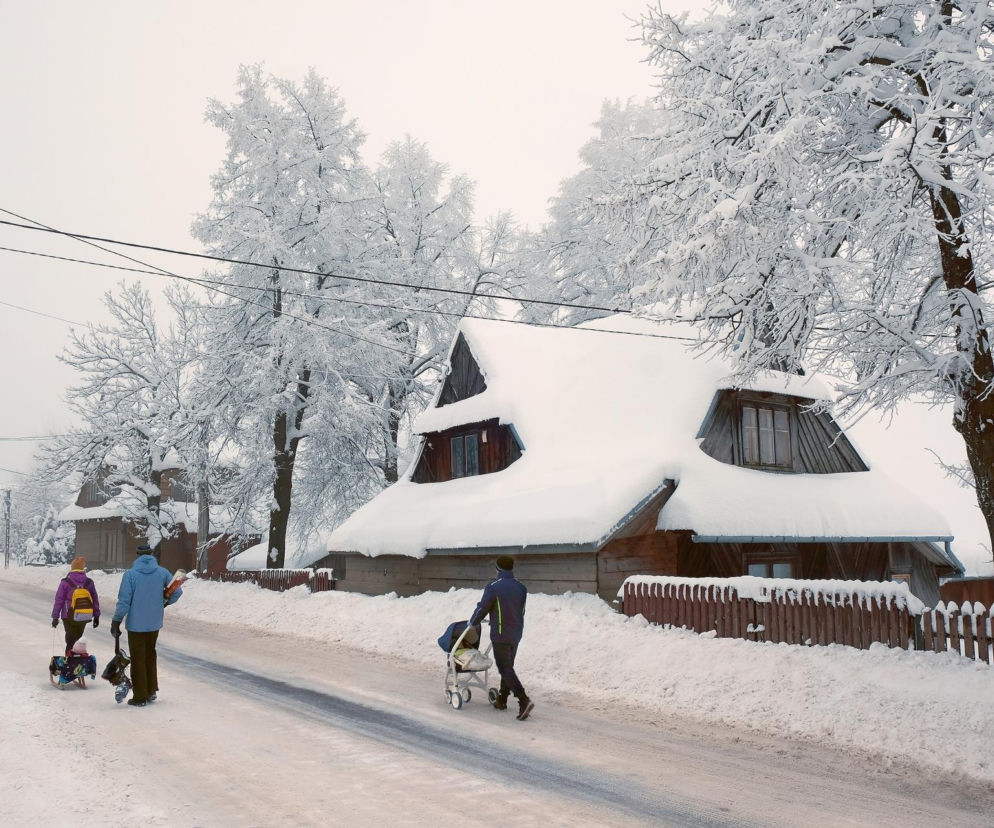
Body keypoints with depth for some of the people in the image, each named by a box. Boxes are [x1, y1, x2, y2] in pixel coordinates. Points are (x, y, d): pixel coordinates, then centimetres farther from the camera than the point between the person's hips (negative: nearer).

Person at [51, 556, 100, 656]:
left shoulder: (65, 582, -8)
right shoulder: (89, 582, 0)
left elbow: (59, 600, -6)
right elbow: (95, 600, 5)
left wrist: (55, 617, 0)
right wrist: (96, 616, 13)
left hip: (69, 617, -2)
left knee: (70, 639, 10)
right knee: (78, 638, 15)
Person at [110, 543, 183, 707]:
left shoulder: (130, 574, -12)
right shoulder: (162, 572, -2)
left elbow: (124, 601, -13)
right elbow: (177, 591, 0)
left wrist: (116, 622, -5)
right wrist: (164, 603, 18)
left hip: (136, 624, -3)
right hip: (155, 623, 4)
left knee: (138, 659, 6)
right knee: (150, 656, 20)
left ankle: (140, 697, 11)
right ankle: (152, 691, 25)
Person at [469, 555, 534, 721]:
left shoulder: (494, 587, -14)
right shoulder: (521, 587, 5)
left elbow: (482, 608, -7)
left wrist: (473, 622, 11)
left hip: (500, 635, -7)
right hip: (516, 634, 7)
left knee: (505, 669, -5)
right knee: (508, 666, 18)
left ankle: (524, 700, -18)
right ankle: (501, 700, 28)